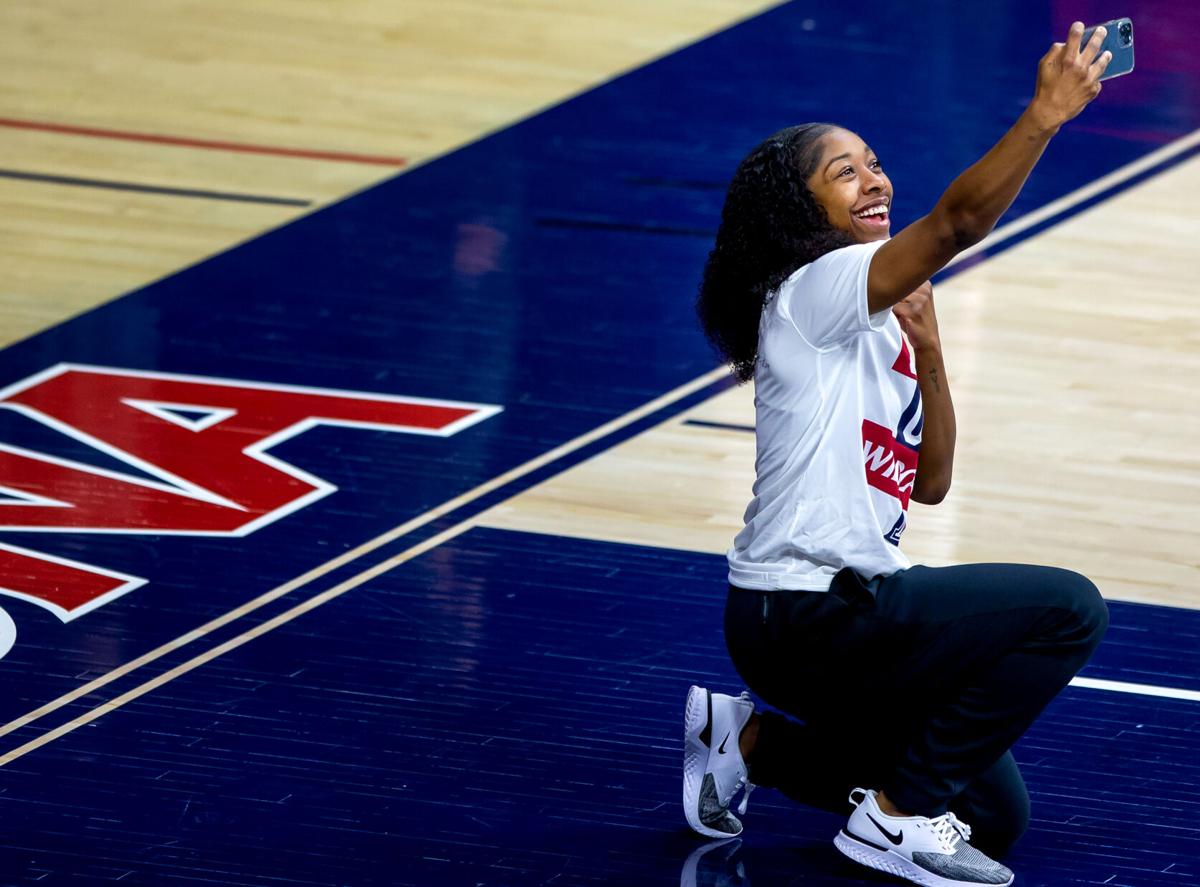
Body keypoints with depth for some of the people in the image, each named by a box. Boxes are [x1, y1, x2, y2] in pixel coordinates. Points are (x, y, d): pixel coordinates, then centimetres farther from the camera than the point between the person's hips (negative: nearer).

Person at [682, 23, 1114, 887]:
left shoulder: (879, 327, 15)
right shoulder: (814, 293, -13)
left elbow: (930, 483, 10)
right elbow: (957, 223, -29)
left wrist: (929, 348, 0)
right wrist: (1044, 117, -37)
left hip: (850, 607, 9)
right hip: (802, 615, -9)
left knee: (995, 812, 16)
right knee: (1067, 610, -18)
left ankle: (754, 740, 21)